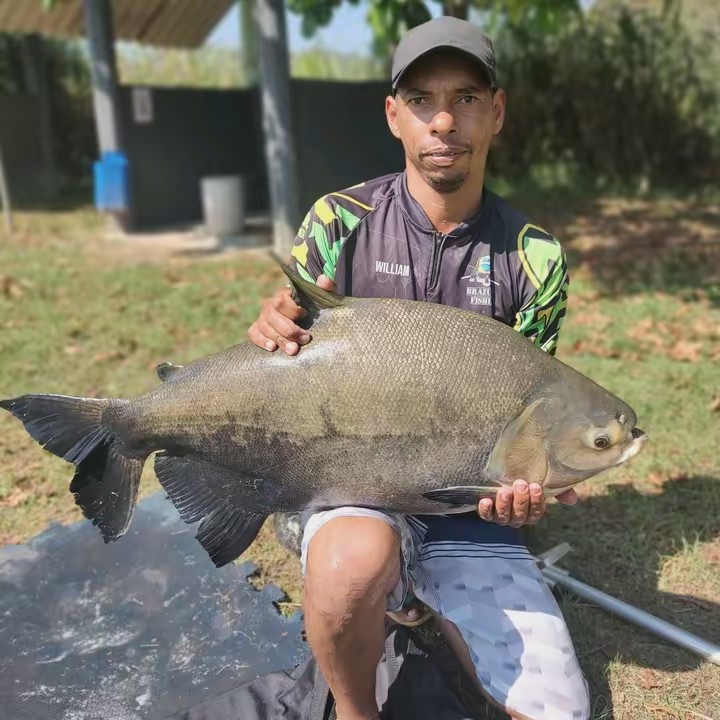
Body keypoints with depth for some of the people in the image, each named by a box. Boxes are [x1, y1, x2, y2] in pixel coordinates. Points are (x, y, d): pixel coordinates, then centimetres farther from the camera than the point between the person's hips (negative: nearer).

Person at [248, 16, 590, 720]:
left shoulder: (535, 257, -1)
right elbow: (290, 377, 1)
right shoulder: (340, 221, -4)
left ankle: (425, 605, 21)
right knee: (357, 559, -38)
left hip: (470, 509, 3)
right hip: (351, 486, -2)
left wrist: (518, 479, -17)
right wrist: (273, 338, -22)